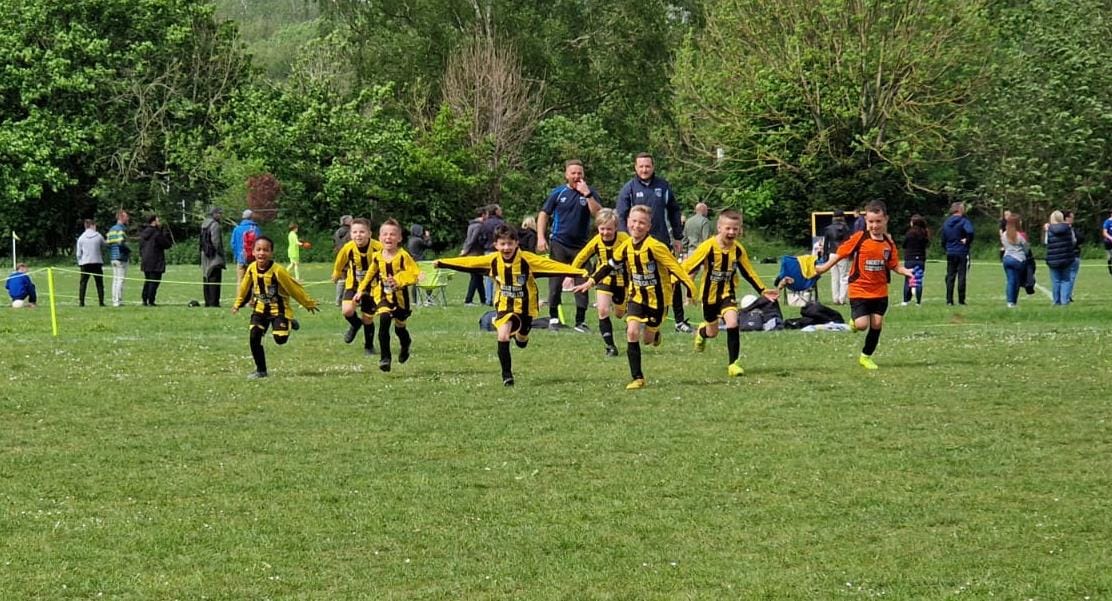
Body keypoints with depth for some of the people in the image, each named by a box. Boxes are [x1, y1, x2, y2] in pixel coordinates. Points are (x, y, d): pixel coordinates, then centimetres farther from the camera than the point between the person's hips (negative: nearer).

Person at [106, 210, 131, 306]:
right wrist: (129, 250, -8)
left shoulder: (111, 229, 14)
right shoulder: (121, 229, -12)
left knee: (115, 279, 12)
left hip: (113, 257, 8)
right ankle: (118, 301, -9)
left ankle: (114, 300, 12)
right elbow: (122, 242, -23)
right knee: (120, 279, -6)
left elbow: (108, 243, 12)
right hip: (121, 257, -8)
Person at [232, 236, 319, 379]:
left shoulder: (278, 271, -23)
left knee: (280, 339, -15)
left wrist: (308, 304, -3)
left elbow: (294, 288, -12)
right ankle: (261, 370, 4)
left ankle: (289, 324, 19)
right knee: (254, 337, -9)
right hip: (260, 309, 4)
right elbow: (245, 287, 12)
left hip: (279, 309, -4)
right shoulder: (252, 269, -8)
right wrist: (237, 304, 23)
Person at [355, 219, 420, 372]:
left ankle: (405, 345, 52)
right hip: (382, 295, 2)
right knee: (384, 320, -23)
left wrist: (399, 280, -32)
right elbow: (370, 275, 14)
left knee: (400, 327, 14)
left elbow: (414, 274, -19)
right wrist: (361, 291, 16)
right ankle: (385, 357, -17)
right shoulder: (377, 257, -1)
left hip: (400, 296, -1)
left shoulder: (403, 256, -14)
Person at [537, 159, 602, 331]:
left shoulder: (590, 193, 3)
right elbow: (544, 215, 5)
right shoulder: (558, 193, 2)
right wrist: (541, 238, -4)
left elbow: (599, 214, -11)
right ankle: (553, 317, 13)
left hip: (581, 245, 1)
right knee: (556, 281, 2)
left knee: (582, 283, 0)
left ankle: (581, 321, 6)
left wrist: (587, 194, -17)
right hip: (559, 244, -1)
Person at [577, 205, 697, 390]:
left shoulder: (654, 246, -21)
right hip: (636, 296, 4)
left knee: (648, 339, 5)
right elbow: (610, 265, 12)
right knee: (632, 332, -14)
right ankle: (637, 378, -7)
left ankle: (654, 332, 46)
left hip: (657, 297, -4)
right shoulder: (626, 247, -3)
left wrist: (691, 287, -26)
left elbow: (674, 267, -22)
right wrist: (591, 281, 12)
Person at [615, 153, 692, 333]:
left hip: (663, 242, 2)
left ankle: (680, 321, 7)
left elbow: (674, 212, 13)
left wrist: (678, 237, 11)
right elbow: (621, 217, -2)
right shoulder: (629, 189, -1)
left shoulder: (663, 186, 7)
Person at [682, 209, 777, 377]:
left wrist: (763, 291, 0)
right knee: (712, 332, 13)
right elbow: (687, 267, -18)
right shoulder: (708, 247, -22)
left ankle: (732, 364, -12)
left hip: (728, 293, 1)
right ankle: (701, 332, 53)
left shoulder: (738, 250, -10)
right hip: (710, 294, -1)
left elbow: (748, 272, 4)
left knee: (732, 323, -22)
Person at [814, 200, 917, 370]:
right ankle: (854, 321, 22)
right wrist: (824, 268, -13)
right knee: (861, 325, -15)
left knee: (877, 324, 4)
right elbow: (840, 253, -5)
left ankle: (866, 356, 23)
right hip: (859, 290, -3)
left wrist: (906, 271, -14)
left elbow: (894, 265, 5)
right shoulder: (859, 238, -10)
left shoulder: (888, 243, 1)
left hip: (880, 292, 3)